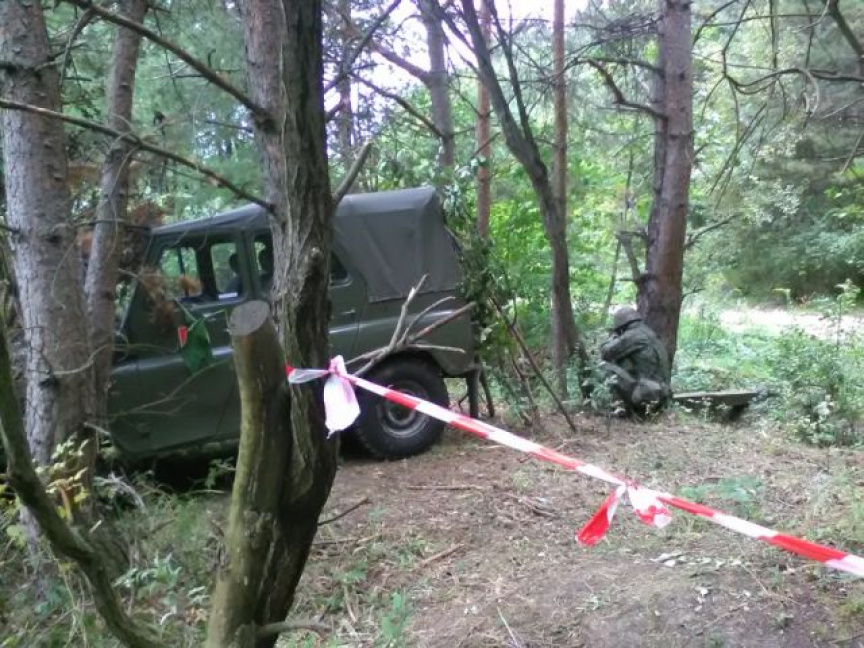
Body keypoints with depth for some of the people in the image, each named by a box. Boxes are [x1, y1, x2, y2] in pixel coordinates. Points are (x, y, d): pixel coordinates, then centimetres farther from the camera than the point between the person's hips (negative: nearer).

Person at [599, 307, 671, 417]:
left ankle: (635, 409, -2)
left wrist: (614, 337, 14)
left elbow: (605, 353, -5)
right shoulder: (650, 334, 18)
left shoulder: (632, 335, -8)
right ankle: (639, 407, 13)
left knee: (605, 366, -7)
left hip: (645, 393, -9)